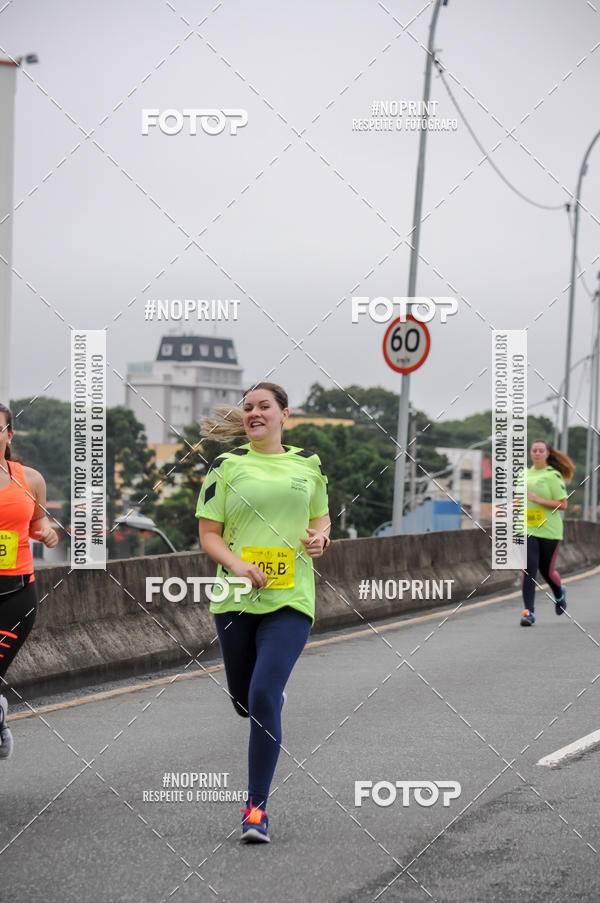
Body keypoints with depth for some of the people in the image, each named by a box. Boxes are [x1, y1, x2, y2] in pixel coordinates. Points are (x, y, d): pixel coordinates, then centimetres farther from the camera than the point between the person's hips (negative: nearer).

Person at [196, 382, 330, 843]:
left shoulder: (309, 463, 9)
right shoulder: (227, 465, 4)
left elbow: (321, 515, 25)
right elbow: (208, 532, 2)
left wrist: (320, 536, 1)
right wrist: (236, 564, -16)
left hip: (291, 600, -1)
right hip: (236, 599, 1)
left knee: (263, 698, -16)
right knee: (243, 701, 11)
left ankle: (257, 807, -8)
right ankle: (275, 696, 51)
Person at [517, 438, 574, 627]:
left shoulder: (553, 475, -7)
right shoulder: (526, 473, 10)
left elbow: (563, 505, -10)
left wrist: (539, 500, -19)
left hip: (549, 530, -3)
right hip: (527, 530, 3)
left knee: (546, 570, 9)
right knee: (529, 569, -11)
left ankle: (559, 594, 43)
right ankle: (528, 612, -13)